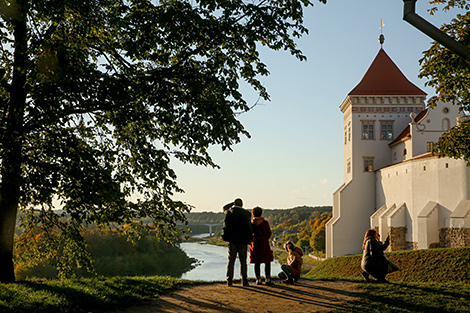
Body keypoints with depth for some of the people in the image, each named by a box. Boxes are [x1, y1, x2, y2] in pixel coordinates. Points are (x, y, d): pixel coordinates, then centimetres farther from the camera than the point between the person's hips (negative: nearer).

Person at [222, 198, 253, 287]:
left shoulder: (229, 212, 1)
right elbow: (249, 228, -5)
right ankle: (244, 281, 4)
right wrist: (249, 240, 3)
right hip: (242, 241, -1)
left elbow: (225, 208, 27)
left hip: (232, 240, 1)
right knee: (243, 261, 6)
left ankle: (229, 280, 4)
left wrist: (233, 203, 20)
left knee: (231, 261, 7)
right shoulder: (246, 213, -4)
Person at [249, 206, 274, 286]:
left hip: (254, 244, 3)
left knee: (257, 263, 8)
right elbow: (269, 234, -1)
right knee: (267, 262, 4)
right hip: (264, 244, -3)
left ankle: (258, 280, 9)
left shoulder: (251, 223, -2)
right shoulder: (265, 222, -9)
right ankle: (267, 279, -2)